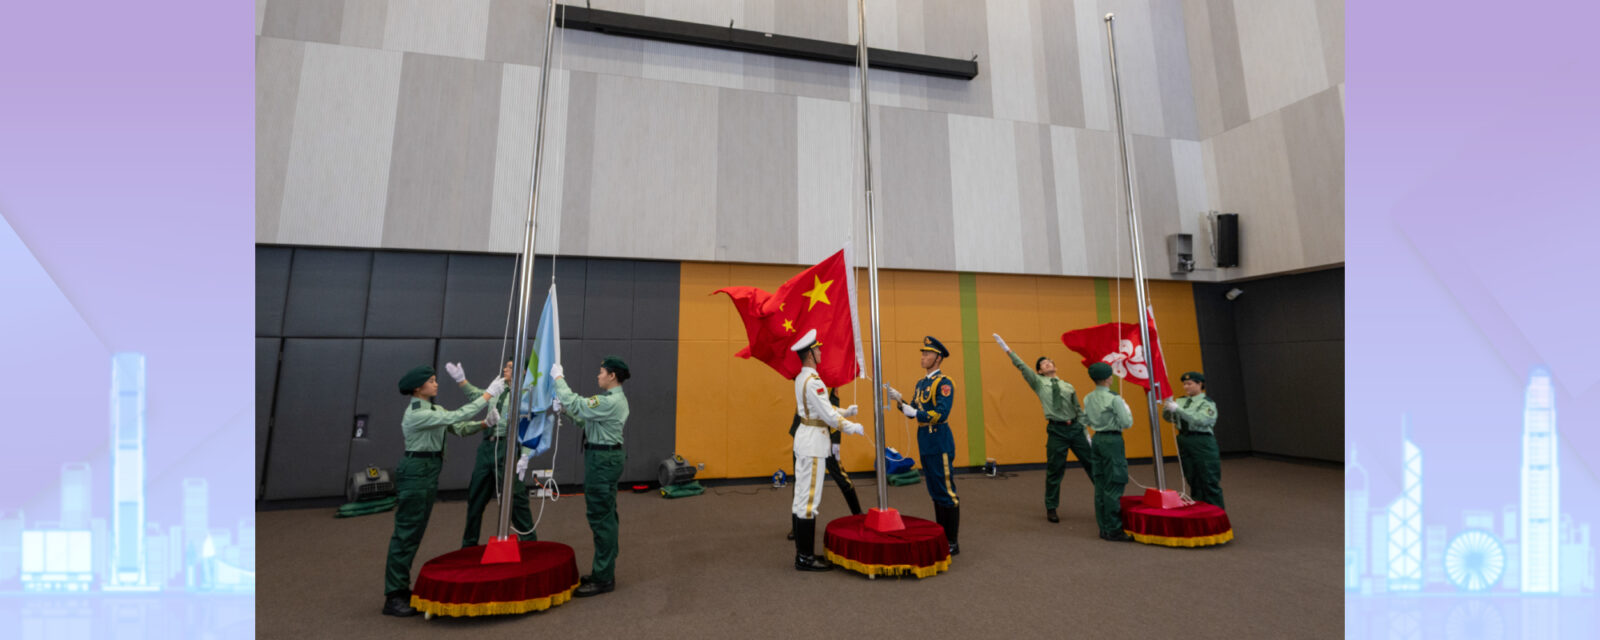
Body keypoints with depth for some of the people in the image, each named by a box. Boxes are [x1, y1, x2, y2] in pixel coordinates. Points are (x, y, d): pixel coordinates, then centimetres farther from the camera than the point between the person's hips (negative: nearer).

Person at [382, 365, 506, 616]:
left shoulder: (433, 410, 11)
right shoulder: (416, 414, -19)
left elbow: (459, 428, 8)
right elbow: (457, 417, -25)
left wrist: (484, 424, -9)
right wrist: (488, 395, -24)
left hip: (429, 473, 10)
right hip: (416, 473, -10)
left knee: (415, 534, 15)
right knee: (406, 533, -3)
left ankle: (401, 587, 25)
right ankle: (393, 597, 6)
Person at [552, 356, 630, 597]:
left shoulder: (610, 402, -20)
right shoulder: (614, 399, 14)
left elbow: (575, 405, -22)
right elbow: (584, 418, 17)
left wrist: (559, 378, -11)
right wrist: (564, 406, 9)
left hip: (602, 460, -11)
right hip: (605, 458, 11)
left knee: (601, 518, -4)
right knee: (606, 517, 16)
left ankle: (603, 579, 4)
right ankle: (605, 570, 27)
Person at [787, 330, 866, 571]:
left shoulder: (801, 378, 11)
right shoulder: (813, 381, -20)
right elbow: (828, 414, -18)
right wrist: (853, 428, -6)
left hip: (805, 438, 10)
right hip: (813, 441, -10)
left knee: (801, 497, 14)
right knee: (810, 499, -3)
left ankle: (802, 552, 24)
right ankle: (805, 558, 5)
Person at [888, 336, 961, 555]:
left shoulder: (944, 383, -12)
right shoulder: (921, 383, 14)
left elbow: (941, 414, -22)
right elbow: (913, 411, 14)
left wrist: (915, 413, -20)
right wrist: (899, 400, -1)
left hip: (940, 442, -9)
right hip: (924, 442, 9)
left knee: (946, 491, -2)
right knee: (935, 492, 16)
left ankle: (953, 542, 8)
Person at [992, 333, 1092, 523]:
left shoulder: (1068, 386, 12)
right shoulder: (1038, 382, 4)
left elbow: (1078, 410, 14)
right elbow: (1022, 367, -5)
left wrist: (1086, 432, 9)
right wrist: (1007, 350, -12)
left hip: (1075, 428, 3)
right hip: (1056, 430, -2)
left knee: (1091, 463, 7)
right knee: (1054, 471, 4)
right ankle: (1051, 508, 19)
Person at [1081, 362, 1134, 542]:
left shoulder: (1088, 398, 7)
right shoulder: (1114, 399, -15)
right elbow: (1127, 423, -13)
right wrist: (1127, 409, 4)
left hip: (1097, 439, 7)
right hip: (1113, 440, -7)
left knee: (1100, 484, 11)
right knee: (1114, 486, -2)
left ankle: (1104, 527, 18)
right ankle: (1113, 529, 2)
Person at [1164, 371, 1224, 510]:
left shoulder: (1207, 403, -7)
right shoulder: (1181, 401, 9)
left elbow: (1200, 420, -23)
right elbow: (1168, 417, 3)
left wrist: (1178, 409, -28)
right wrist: (1169, 405, -17)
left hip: (1203, 443, -5)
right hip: (1184, 442, 5)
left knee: (1209, 482, 0)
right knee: (1193, 482, 15)